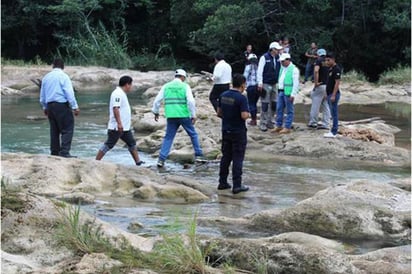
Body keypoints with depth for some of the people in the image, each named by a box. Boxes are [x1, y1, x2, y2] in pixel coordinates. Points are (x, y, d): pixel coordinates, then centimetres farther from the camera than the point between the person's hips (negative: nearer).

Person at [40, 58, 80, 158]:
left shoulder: (46, 77, 12)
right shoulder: (63, 76, -8)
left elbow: (42, 95, 19)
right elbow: (69, 93, -13)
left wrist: (45, 107, 30)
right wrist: (75, 107, -10)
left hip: (50, 105, 7)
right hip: (62, 105, -7)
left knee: (54, 130, 14)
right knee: (67, 129, -5)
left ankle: (54, 152, 17)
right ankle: (64, 152, -15)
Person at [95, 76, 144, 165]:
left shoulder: (122, 94, 17)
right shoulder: (118, 94, -17)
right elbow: (115, 108, -26)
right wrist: (119, 123, -31)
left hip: (125, 127, 11)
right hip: (117, 127, -11)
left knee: (132, 143, 13)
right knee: (108, 145, -6)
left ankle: (138, 162, 18)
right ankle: (96, 162, -1)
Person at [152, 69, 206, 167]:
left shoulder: (166, 86, 8)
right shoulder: (185, 86, -1)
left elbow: (157, 100, 7)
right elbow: (191, 101, -12)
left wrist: (156, 112, 20)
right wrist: (193, 115, -7)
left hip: (171, 116, 2)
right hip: (184, 115, -2)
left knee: (168, 137, 8)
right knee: (193, 134, 15)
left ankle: (161, 159, -2)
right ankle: (198, 155, 17)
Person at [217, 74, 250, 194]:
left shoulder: (223, 95, 3)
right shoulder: (241, 98, -18)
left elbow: (219, 113, 9)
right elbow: (244, 116, -24)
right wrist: (247, 113, -3)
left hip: (226, 130, 6)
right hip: (238, 132, -6)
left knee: (226, 157, 15)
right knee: (238, 159, -1)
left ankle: (222, 182, 19)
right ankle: (237, 185, 0)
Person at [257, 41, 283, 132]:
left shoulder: (278, 58, 6)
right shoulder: (264, 57, -10)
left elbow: (281, 69, 14)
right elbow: (260, 71, -12)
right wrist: (260, 83, -17)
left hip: (274, 84, 6)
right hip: (266, 84, -6)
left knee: (274, 104, 7)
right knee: (265, 105, -5)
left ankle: (270, 122, 18)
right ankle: (263, 123, 2)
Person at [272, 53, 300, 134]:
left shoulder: (294, 69, -11)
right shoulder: (282, 68, 15)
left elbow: (296, 83, -15)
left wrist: (293, 94, -19)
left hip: (288, 92, -8)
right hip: (281, 91, 8)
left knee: (289, 110, 0)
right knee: (279, 109, 11)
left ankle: (287, 127, 3)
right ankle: (279, 126, 20)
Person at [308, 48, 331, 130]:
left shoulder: (319, 60, -6)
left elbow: (316, 71, -22)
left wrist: (316, 82, -16)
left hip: (321, 86, -6)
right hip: (328, 86, 6)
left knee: (315, 105, 2)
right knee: (326, 106, 8)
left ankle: (313, 122, 7)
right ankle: (325, 124, 8)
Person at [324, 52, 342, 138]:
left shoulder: (336, 69, -14)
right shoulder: (330, 69, 15)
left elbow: (337, 82, -19)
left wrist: (333, 95, -23)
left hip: (334, 94, -10)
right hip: (330, 94, 10)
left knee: (334, 113, -6)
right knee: (333, 114, 11)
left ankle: (334, 132, -5)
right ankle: (333, 131, 15)